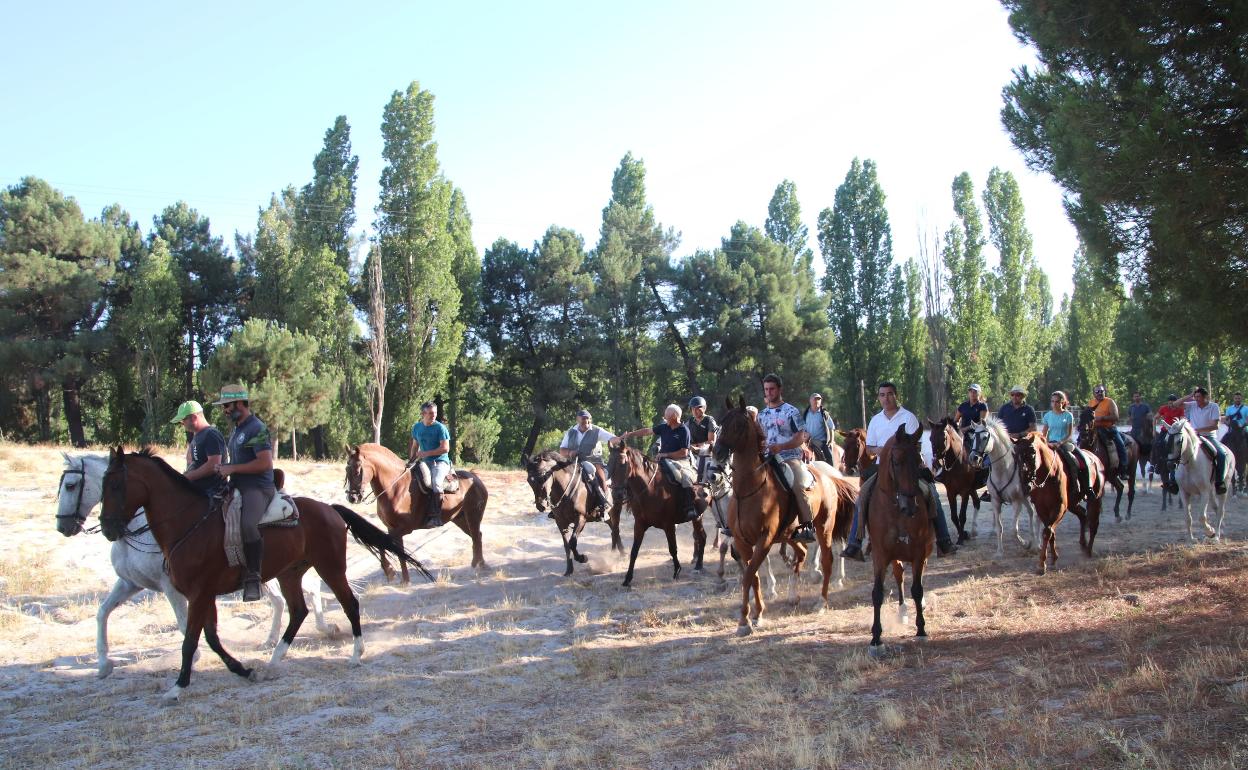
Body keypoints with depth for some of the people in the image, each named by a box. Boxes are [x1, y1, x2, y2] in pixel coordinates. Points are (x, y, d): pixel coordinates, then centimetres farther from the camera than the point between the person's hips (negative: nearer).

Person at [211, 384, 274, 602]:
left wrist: (231, 468, -16)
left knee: (248, 525, -34)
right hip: (238, 486, 11)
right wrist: (225, 469, 10)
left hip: (258, 488, -11)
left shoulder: (257, 429, -10)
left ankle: (253, 578, -26)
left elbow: (265, 463, -20)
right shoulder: (236, 430, 20)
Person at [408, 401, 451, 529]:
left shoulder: (440, 428, -7)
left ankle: (436, 517, -31)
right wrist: (411, 460, 9)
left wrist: (426, 453, -16)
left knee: (436, 482, -32)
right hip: (424, 461, 7)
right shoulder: (417, 427, 10)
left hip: (440, 461, -7)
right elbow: (415, 445, 23)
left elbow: (445, 448, -13)